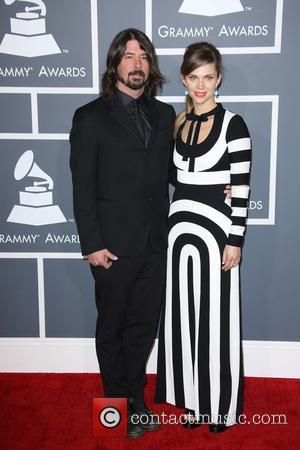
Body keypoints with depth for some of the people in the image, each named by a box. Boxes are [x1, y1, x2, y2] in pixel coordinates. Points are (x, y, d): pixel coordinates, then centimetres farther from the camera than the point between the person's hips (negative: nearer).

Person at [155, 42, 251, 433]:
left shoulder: (233, 125, -8)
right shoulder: (179, 122, 9)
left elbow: (241, 188, -10)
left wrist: (235, 241, -13)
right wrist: (173, 226, 10)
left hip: (215, 231, -5)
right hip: (180, 228, 6)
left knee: (215, 319, 5)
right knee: (186, 316, 11)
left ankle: (221, 405, 23)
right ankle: (195, 400, 28)